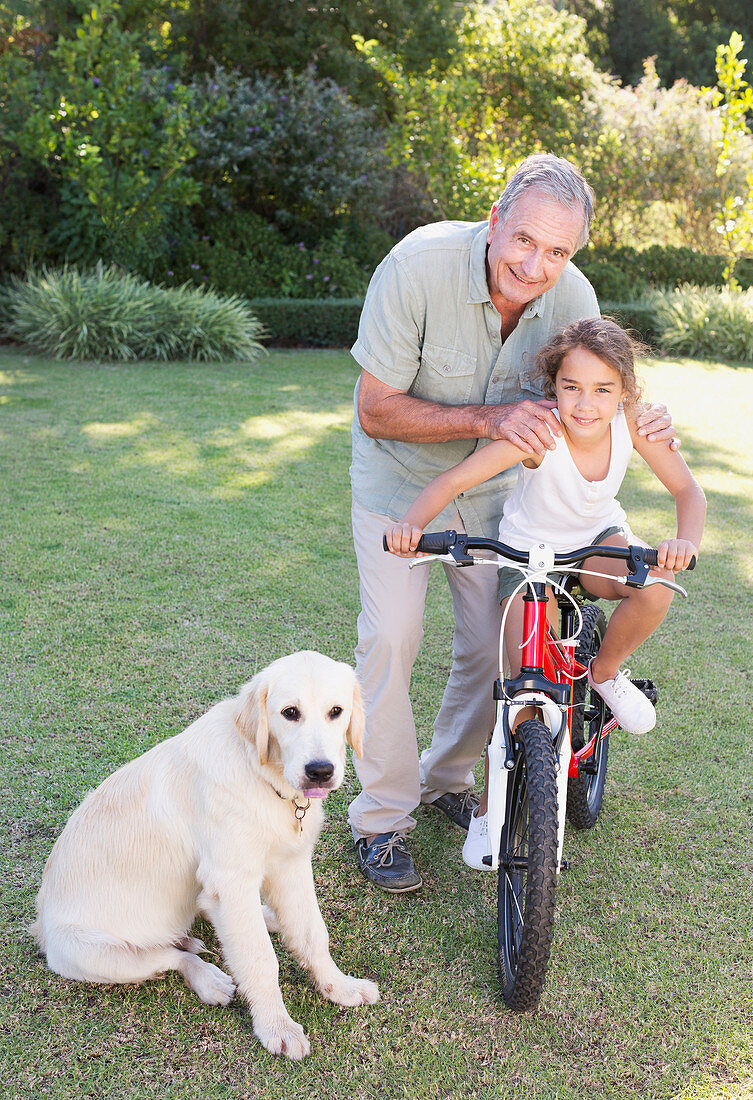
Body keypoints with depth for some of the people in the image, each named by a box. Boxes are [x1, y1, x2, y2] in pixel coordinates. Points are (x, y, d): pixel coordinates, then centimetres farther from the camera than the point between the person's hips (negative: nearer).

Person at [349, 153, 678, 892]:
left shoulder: (574, 299, -17)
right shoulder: (419, 265, -29)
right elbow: (376, 411, -25)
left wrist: (634, 425, -24)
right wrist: (489, 420, -36)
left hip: (492, 482, 4)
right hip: (400, 476, -3)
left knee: (495, 639, 5)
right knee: (391, 637, -9)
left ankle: (446, 777, 30)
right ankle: (381, 817, 9)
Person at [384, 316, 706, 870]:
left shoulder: (634, 423, -20)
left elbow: (689, 490, -15)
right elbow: (455, 478, -34)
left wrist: (687, 541, -36)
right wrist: (411, 523, -53)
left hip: (598, 540, 3)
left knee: (655, 589, -32)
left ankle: (607, 671, 0)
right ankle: (490, 808, 12)